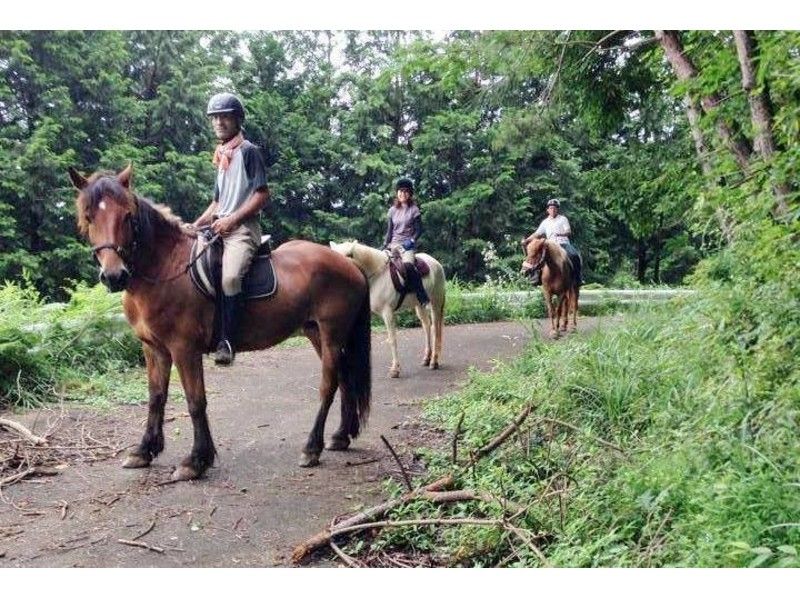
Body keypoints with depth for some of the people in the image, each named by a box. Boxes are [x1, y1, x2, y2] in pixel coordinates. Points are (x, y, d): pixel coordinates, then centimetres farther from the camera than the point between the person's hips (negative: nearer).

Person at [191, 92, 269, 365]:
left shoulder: (249, 151, -2)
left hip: (243, 228, -9)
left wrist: (232, 219, -16)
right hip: (220, 228, 9)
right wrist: (195, 226, 12)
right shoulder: (221, 157, 22)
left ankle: (226, 341, -26)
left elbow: (263, 194, -10)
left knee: (230, 277, -32)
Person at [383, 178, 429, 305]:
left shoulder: (414, 210, 2)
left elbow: (418, 230, -1)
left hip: (408, 245, -5)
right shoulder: (393, 210, 13)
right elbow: (389, 230, 16)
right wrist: (385, 246, 6)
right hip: (394, 244, 6)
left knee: (408, 265, -32)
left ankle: (423, 298, -29)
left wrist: (411, 241, -17)